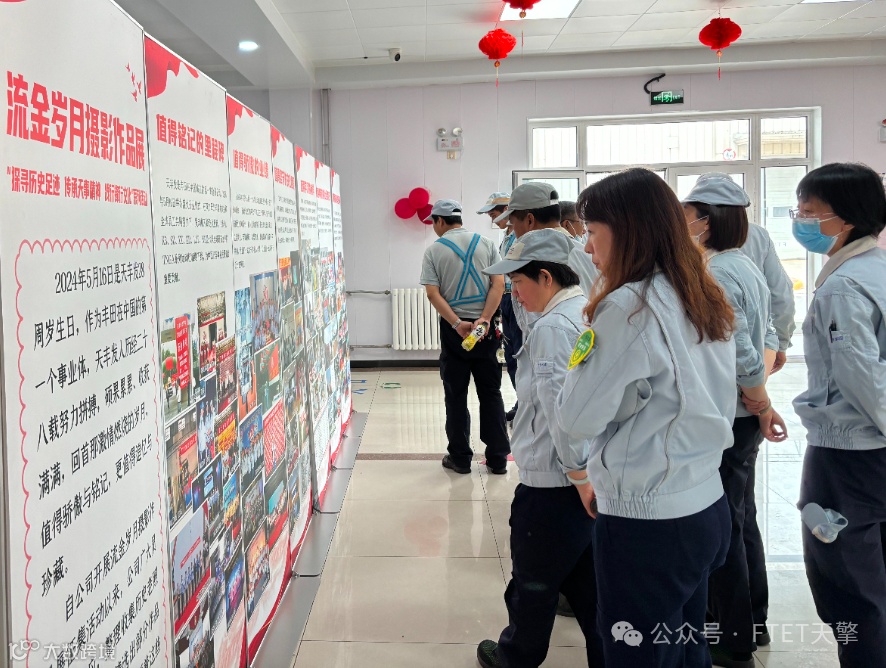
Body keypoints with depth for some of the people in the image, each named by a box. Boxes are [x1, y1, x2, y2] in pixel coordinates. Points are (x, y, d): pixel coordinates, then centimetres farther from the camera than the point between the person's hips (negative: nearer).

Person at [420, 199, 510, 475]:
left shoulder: (434, 250, -1)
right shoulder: (485, 243, 5)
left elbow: (433, 293, -11)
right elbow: (498, 283, -6)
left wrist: (457, 323, -16)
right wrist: (484, 319, -12)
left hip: (453, 328, -2)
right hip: (485, 328, 2)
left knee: (456, 395, 7)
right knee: (490, 393, 8)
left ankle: (460, 457, 12)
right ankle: (497, 458, 11)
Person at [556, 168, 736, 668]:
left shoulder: (629, 307, -18)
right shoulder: (707, 302, 7)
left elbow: (578, 417, -13)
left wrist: (587, 352, 2)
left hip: (648, 523, -8)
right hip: (707, 508, 9)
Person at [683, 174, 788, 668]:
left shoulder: (715, 274, -21)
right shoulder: (745, 265, 8)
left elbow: (743, 355, -24)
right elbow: (768, 340, 13)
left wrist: (764, 407, -10)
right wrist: (762, 403, 11)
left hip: (723, 421, -9)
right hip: (742, 418, 9)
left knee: (721, 527, 4)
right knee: (741, 517, 21)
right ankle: (752, 620, 37)